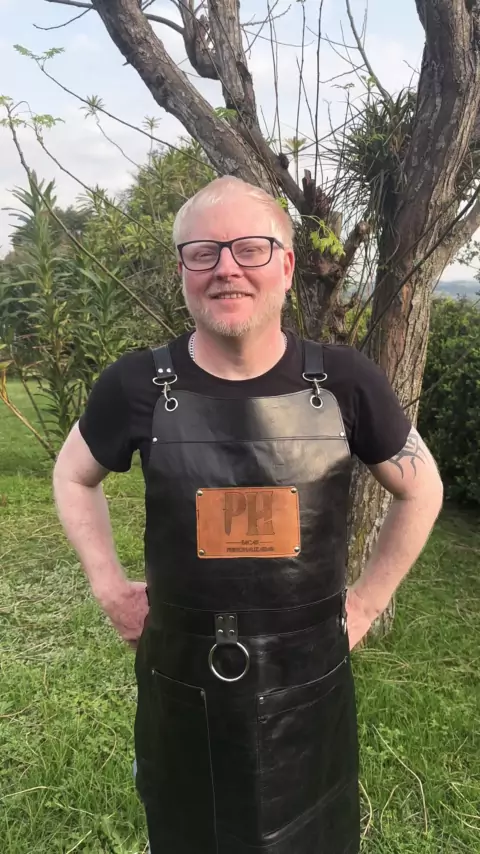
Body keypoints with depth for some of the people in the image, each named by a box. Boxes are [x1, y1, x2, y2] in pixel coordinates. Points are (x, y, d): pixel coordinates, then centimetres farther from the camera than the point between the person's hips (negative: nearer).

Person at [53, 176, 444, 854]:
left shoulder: (346, 382, -13)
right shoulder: (138, 385, -12)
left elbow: (421, 489, 3)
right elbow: (74, 476, 7)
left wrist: (369, 599, 1)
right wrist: (109, 587, 1)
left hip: (310, 681, 0)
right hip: (180, 679, 1)